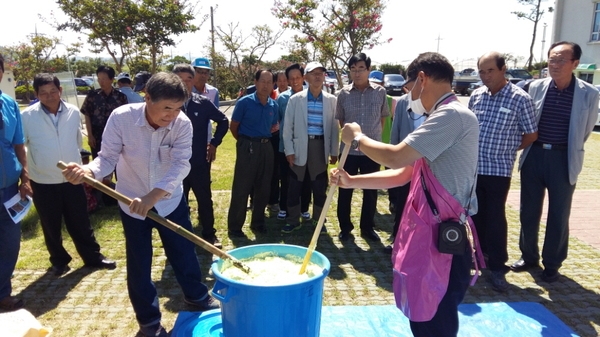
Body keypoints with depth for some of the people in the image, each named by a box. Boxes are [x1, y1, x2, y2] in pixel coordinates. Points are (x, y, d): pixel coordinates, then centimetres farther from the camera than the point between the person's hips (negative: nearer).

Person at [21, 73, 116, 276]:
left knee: (81, 223, 12)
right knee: (51, 227, 13)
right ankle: (59, 261, 31)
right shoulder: (27, 116, -10)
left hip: (72, 179, 1)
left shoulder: (73, 112, -3)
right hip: (43, 182, -1)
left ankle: (93, 257, 26)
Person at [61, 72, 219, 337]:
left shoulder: (182, 123, -20)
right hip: (132, 202, 0)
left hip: (170, 200, 1)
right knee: (139, 265, 9)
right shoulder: (121, 118, -22)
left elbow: (180, 165, -29)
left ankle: (197, 296, 42)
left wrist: (153, 196, -42)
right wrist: (88, 172, -41)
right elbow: (108, 158, -19)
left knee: (184, 253, 14)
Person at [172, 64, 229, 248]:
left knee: (205, 199, 12)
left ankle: (209, 234, 28)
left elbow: (223, 121, 9)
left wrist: (214, 143, 5)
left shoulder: (203, 103, -3)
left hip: (199, 161, 1)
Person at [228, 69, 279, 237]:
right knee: (241, 188, -2)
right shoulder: (245, 102, -8)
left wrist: (264, 140, 11)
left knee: (263, 188, 11)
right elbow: (233, 127, -1)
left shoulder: (273, 105, 6)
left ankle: (258, 222, 26)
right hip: (248, 147, -5)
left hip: (266, 147, 5)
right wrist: (246, 141, 8)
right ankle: (234, 227, 8)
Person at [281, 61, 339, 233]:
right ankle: (293, 220, 22)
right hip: (300, 147, -1)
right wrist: (289, 150, -5)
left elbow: (334, 127, 5)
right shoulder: (295, 99, -1)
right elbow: (288, 127, 0)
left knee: (320, 188, 9)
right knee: (294, 187, 6)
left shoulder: (331, 100, 3)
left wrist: (334, 151, 3)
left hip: (320, 147, 1)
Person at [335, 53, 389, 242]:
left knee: (371, 191, 10)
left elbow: (383, 117, 11)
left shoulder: (380, 92, -3)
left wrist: (373, 134, 13)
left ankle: (367, 228, 26)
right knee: (345, 189, 7)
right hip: (349, 150, 0)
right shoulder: (344, 94, -3)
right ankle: (345, 227, 22)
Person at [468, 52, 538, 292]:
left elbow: (531, 134, -1)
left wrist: (507, 150, 5)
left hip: (498, 169, -4)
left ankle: (497, 267, 12)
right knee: (477, 214, 14)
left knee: (495, 217, 0)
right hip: (473, 166, 4)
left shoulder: (519, 98, -9)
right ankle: (482, 252, 34)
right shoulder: (476, 95, 4)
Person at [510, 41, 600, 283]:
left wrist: (570, 149, 13)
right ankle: (528, 256, 29)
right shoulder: (536, 87, -1)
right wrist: (535, 147, 12)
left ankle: (552, 264, 23)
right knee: (528, 211, 11)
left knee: (559, 215, 7)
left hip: (564, 159, -2)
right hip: (534, 155, 2)